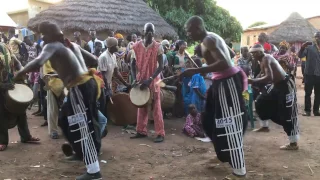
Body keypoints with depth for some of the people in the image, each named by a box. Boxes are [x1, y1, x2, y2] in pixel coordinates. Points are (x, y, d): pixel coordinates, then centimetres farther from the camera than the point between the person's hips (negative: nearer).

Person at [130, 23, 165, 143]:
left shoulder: (158, 47, -7)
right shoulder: (137, 46, 2)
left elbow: (161, 66, -12)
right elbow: (133, 63, 8)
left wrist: (150, 79, -21)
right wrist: (135, 78, -5)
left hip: (153, 80, -4)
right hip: (141, 80, 4)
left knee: (156, 107, -2)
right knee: (141, 107, 11)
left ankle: (160, 134, 1)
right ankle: (141, 131, 21)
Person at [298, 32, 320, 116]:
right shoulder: (309, 47, -3)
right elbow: (300, 56, -15)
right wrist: (302, 48, -31)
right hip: (310, 73, -3)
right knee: (308, 93, 2)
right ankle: (307, 110, 8)